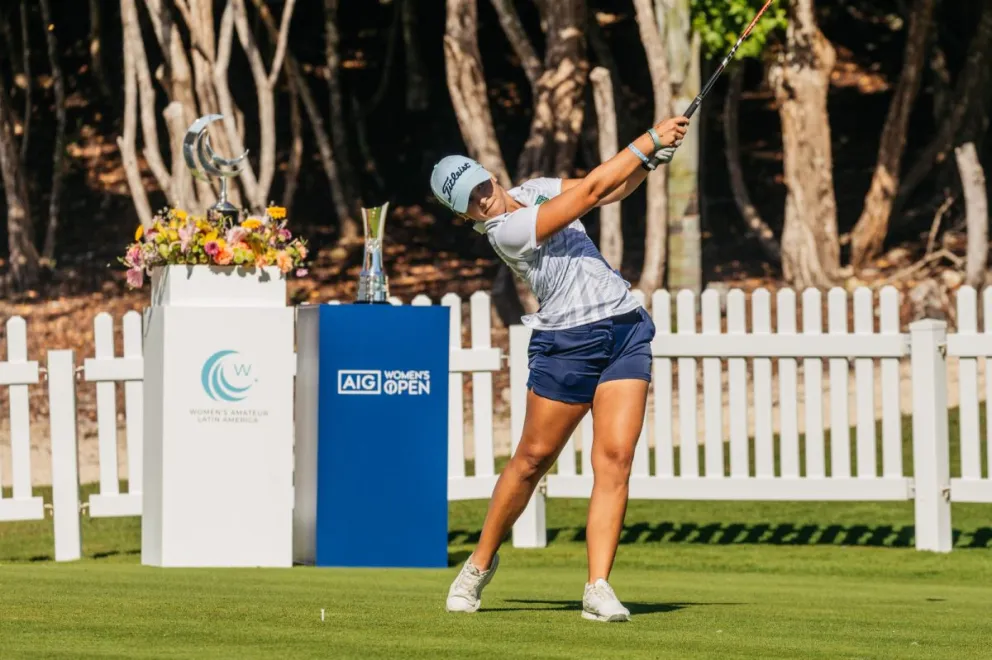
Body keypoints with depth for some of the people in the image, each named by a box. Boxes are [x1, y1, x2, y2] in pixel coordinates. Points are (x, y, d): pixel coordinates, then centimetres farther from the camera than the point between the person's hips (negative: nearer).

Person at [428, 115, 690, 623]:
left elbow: (613, 190, 13)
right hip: (567, 344, -5)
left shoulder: (534, 191, 9)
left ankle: (598, 587, -11)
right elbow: (589, 192, -18)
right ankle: (481, 563, 26)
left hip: (626, 328, 5)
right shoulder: (505, 231, -15)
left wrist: (651, 161, -7)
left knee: (615, 457, -8)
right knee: (533, 459, 5)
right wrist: (649, 140, -14)